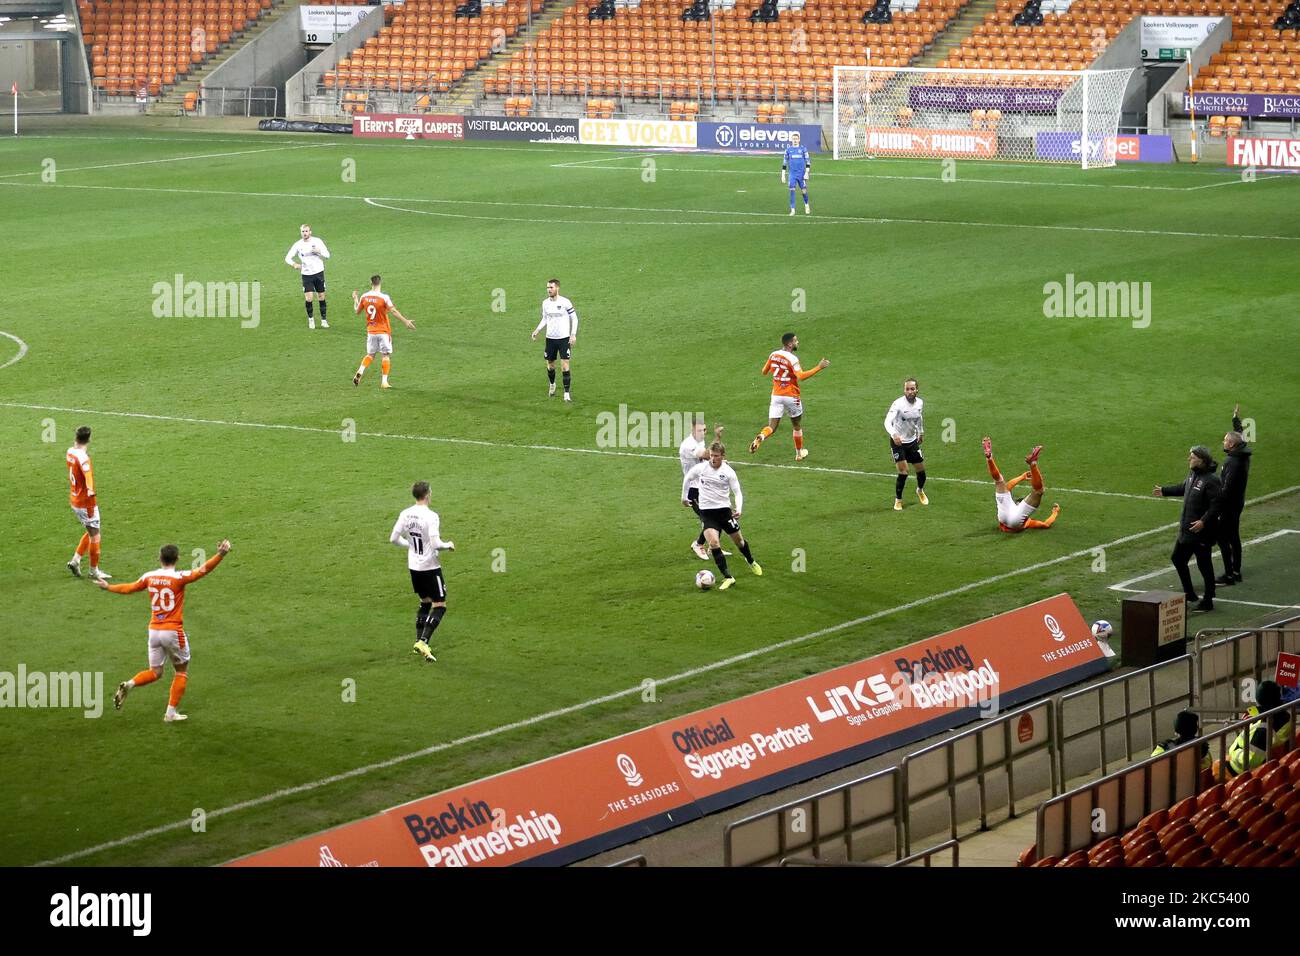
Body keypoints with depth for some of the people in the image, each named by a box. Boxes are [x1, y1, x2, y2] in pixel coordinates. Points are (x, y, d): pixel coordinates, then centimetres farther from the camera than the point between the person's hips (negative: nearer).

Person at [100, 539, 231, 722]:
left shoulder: (149, 577, 3)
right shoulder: (179, 578, -12)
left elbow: (129, 588, 18)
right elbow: (203, 570, -24)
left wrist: (108, 587, 36)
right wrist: (220, 555, -29)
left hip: (154, 631, 5)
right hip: (173, 631, -5)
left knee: (155, 672, 14)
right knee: (182, 671, 14)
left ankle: (128, 685, -14)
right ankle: (171, 712, 8)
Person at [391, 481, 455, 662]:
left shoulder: (405, 514, -1)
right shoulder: (430, 516, -20)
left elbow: (394, 538, 3)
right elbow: (436, 544, -26)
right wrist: (448, 545, -5)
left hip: (414, 566, 7)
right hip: (430, 566, -7)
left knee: (425, 603, 22)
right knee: (440, 606, 0)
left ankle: (419, 642, 21)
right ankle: (423, 642, -13)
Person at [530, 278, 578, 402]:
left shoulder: (565, 302, -11)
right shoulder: (545, 303, 2)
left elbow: (574, 318, -3)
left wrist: (573, 335, -11)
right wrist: (537, 330, 0)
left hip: (564, 338, -4)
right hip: (550, 338, 4)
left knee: (565, 365, -10)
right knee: (550, 365, 12)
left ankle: (567, 394, -6)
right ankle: (552, 385, 42)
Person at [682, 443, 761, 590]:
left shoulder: (728, 472, -7)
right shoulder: (701, 468, -5)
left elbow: (737, 492, -3)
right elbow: (687, 478, 15)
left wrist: (738, 510, -19)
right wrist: (684, 497, 23)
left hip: (724, 509, 0)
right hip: (706, 511, 0)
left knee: (738, 540, 14)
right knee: (713, 543, -20)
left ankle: (751, 562, 46)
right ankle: (727, 577, -16)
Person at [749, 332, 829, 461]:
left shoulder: (773, 355, 2)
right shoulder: (792, 359, -17)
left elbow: (764, 372, 13)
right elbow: (801, 376, -30)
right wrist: (819, 367, -26)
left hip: (776, 396, 4)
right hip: (791, 396, -4)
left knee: (771, 426, 1)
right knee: (797, 425, 18)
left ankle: (760, 438, -31)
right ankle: (799, 453, 29)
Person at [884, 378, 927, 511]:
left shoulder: (920, 403, -5)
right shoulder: (898, 404, -24)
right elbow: (887, 421, -35)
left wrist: (921, 433, 27)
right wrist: (894, 434, -53)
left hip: (912, 441, 5)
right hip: (898, 441, -5)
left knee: (921, 470, 12)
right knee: (903, 471, -14)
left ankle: (920, 490, 44)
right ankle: (898, 500, 5)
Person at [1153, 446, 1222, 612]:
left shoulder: (1211, 480, -21)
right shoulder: (1193, 475, 7)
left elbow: (1216, 505, -25)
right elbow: (1183, 488, 27)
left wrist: (1204, 521, -31)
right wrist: (1164, 491, 37)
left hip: (1201, 531, -10)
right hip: (1186, 529, 10)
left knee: (1204, 565, 0)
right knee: (1177, 559, 18)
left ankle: (1208, 600, 11)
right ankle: (1189, 593, 32)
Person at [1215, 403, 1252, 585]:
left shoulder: (1233, 462, -26)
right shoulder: (1242, 453, 2)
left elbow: (1227, 488, -29)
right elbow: (1240, 436, 25)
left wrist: (1217, 506, -25)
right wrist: (1236, 419, 38)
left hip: (1229, 504, -10)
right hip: (1237, 503, 10)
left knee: (1223, 538, -6)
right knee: (1234, 537, 18)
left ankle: (1229, 575, -5)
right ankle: (1236, 572, 26)